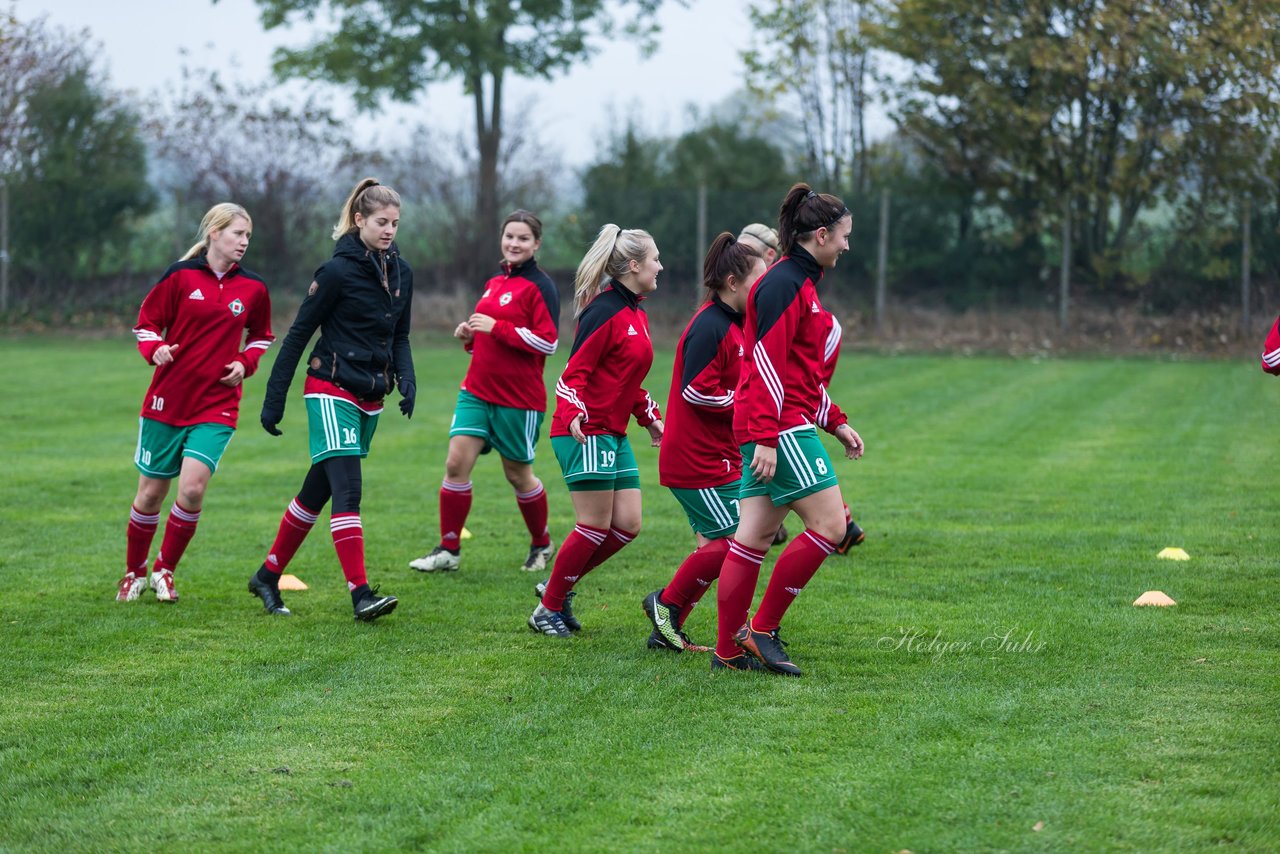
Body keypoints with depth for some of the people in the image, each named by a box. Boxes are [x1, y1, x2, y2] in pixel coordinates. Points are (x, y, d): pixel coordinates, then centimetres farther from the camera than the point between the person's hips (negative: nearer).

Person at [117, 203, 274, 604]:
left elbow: (261, 337, 20)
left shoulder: (253, 289, 3)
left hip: (216, 408, 1)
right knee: (151, 493, 6)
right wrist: (155, 349, -15)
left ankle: (165, 570, 6)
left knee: (193, 487, -16)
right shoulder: (182, 276, -4)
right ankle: (134, 572, 28)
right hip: (167, 401, -1)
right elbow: (147, 322, 5)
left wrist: (245, 363, 1)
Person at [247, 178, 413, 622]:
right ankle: (360, 593, -23)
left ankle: (268, 577, 24)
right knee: (347, 489, -17)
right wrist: (274, 400, -8)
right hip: (332, 390, -7)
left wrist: (406, 380, -1)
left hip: (370, 397, 7)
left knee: (317, 492, 12)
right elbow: (298, 333, -7)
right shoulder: (338, 271, -11)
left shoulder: (400, 272, 9)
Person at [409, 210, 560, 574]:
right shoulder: (494, 283, 14)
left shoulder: (540, 286, -9)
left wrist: (496, 327, -20)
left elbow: (548, 342, -17)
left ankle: (541, 544, 29)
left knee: (517, 473, 7)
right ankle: (449, 550, 1)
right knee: (456, 462, -6)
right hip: (477, 391, 6)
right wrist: (470, 335, 4)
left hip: (519, 397, -6)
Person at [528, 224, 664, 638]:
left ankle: (558, 587, 18)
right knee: (595, 526, -6)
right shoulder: (605, 311, -14)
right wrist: (575, 415, -31)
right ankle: (549, 608, 6)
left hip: (614, 434, 10)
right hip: (586, 432, -9)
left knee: (627, 525, 5)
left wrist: (651, 417, 25)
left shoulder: (637, 315, 16)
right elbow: (575, 371, -17)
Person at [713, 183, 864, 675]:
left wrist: (836, 422, 25)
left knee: (754, 538, 8)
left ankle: (730, 652, 10)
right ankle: (762, 630, -5)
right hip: (780, 428, -10)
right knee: (829, 525, -9)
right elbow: (767, 363, -19)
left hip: (769, 431, 10)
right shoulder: (785, 284, -12)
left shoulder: (799, 283, 20)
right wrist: (766, 437, -23)